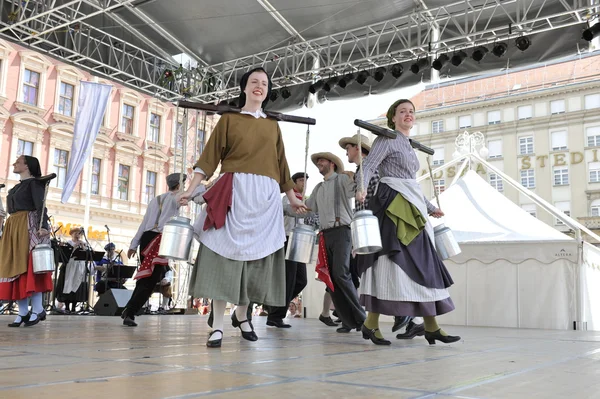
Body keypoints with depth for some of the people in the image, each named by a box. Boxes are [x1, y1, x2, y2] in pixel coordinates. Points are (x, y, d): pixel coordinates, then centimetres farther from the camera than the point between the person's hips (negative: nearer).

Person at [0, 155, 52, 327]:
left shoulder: (34, 183, -2)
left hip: (29, 227, -8)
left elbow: (40, 206, -13)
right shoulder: (17, 187, 22)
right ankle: (23, 312, 2)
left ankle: (37, 310, -12)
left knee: (29, 267, -13)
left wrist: (43, 226, -26)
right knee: (15, 268, 2)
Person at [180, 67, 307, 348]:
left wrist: (292, 198, 22)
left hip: (266, 196, 4)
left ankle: (241, 314, 22)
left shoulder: (273, 126, 21)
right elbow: (209, 156, 4)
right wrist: (190, 189, -6)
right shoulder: (229, 119, 11)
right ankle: (217, 325, -7)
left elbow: (281, 164, 23)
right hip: (234, 191, -3)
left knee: (258, 254, 4)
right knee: (226, 251, -9)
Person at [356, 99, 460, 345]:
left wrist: (429, 207, 32)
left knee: (421, 264, 4)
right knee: (391, 261, -12)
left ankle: (431, 326, 6)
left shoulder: (409, 146, 23)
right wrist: (361, 189, -33)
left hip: (411, 207, 8)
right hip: (392, 205, -8)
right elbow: (368, 166, -14)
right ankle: (371, 323, -5)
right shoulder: (386, 139, 0)